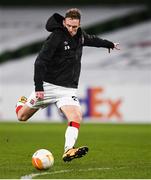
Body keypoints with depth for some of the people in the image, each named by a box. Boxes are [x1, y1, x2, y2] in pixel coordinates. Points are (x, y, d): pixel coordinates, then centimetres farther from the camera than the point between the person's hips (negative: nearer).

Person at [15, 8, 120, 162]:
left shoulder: (80, 35, 5)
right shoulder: (56, 37, -16)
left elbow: (92, 39, 30)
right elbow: (40, 62, -18)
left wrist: (110, 44, 46)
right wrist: (38, 88, -24)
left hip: (68, 89, 4)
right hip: (48, 86, -4)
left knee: (76, 118, -23)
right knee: (22, 116, 9)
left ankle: (68, 151, -33)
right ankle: (22, 103, 44)